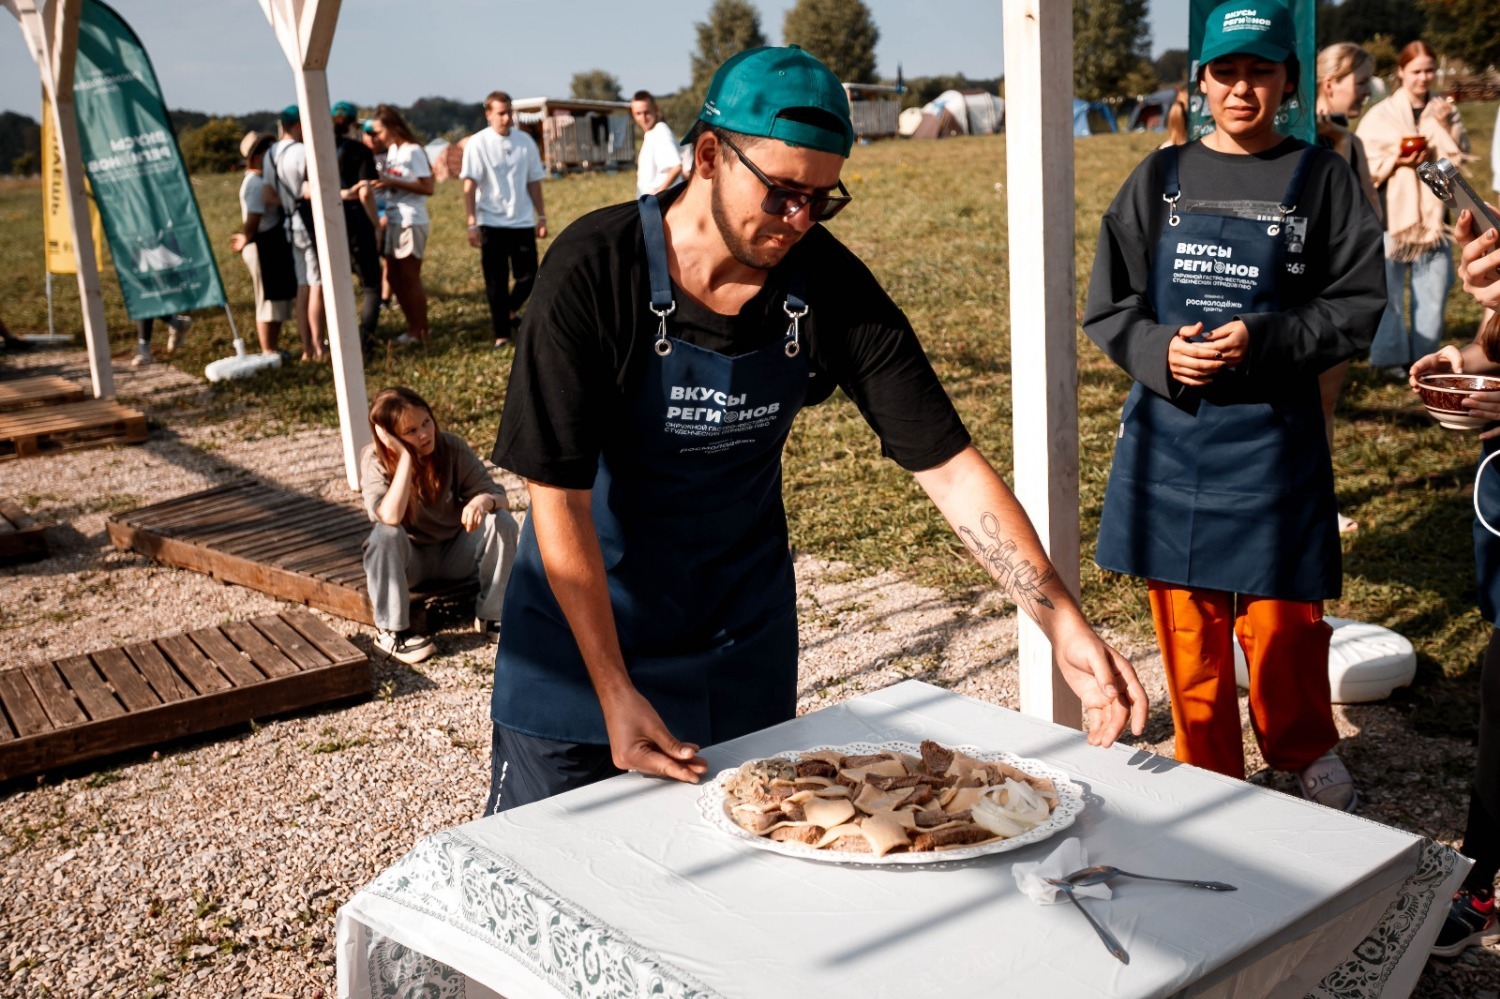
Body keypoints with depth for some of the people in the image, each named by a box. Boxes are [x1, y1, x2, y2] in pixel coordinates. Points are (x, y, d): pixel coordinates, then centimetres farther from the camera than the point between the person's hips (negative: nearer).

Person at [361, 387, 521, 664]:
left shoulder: (452, 447, -13)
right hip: (409, 559, -2)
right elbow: (391, 517, -36)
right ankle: (390, 631, -19)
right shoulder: (375, 460, -19)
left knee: (502, 522, -24)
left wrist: (484, 501, -38)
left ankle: (490, 616, -9)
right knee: (385, 535, -34)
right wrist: (405, 457, -37)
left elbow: (497, 495, -13)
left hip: (455, 552, 2)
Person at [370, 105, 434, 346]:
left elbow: (428, 188, -17)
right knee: (396, 278, 10)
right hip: (393, 222, 8)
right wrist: (382, 182, -2)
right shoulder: (392, 150, 13)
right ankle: (412, 328, 19)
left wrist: (393, 183, -20)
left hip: (411, 223, -8)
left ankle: (421, 332, 6)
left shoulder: (413, 151, -11)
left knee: (410, 279, -3)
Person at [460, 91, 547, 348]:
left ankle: (511, 310, 31)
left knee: (528, 276, 2)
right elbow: (469, 185, -8)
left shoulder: (525, 141, 4)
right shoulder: (478, 143, -5)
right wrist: (471, 224, -14)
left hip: (522, 222, 3)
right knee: (496, 282, 3)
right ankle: (501, 333, 14)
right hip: (491, 223, -2)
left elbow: (534, 181, 10)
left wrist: (541, 217, 7)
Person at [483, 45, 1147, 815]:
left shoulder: (831, 287, -15)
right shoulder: (593, 272, -23)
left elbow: (948, 465, -14)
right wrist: (616, 695, -25)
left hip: (742, 631, 3)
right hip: (584, 617, -2)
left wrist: (1065, 626, -23)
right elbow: (559, 497, -21)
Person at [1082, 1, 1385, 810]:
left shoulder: (1320, 180, 2)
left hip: (1271, 434, -2)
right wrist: (1160, 349, -14)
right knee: (1187, 623, 8)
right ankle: (1209, 778, 27)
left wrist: (1263, 339, -17)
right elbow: (1107, 307, 5)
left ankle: (1305, 753, 32)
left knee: (1281, 616, 2)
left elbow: (1358, 308, -1)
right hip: (1170, 431, 2)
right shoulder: (1160, 179, 6)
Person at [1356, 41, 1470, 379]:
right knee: (1388, 290, -2)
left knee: (1434, 289, 3)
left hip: (1433, 214, 3)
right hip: (1393, 214, -3)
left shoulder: (1445, 110, 10)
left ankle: (1425, 357, 14)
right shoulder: (1381, 115, 0)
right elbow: (1364, 169, -2)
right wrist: (1397, 161, -17)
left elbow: (1460, 159, 7)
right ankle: (1389, 356, 11)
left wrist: (1447, 127, -6)